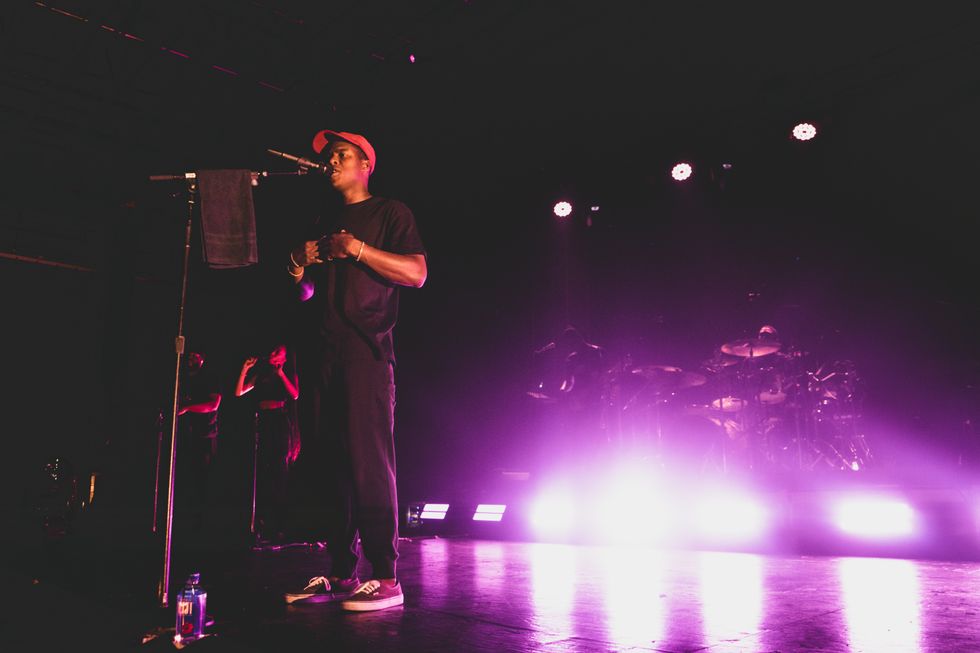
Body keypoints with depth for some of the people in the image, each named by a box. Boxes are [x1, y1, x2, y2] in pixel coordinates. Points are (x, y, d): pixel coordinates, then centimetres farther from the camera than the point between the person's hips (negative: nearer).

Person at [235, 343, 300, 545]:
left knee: (279, 472, -8)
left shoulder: (289, 374, 11)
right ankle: (262, 526, -2)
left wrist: (280, 374, -7)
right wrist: (245, 369, 8)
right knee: (262, 474, -3)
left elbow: (295, 395, -6)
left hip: (281, 424, -3)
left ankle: (279, 526, -8)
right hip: (263, 423, 3)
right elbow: (239, 392, 14)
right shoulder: (261, 375, 20)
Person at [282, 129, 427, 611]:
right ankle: (341, 574, 7)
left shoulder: (389, 212, 8)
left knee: (368, 458, -12)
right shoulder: (324, 226, 27)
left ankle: (385, 578, -9)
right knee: (333, 462, 3)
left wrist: (359, 250, -15)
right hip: (322, 350, 7)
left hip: (365, 347, -6)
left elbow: (417, 273, -5)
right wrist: (300, 274, 6)